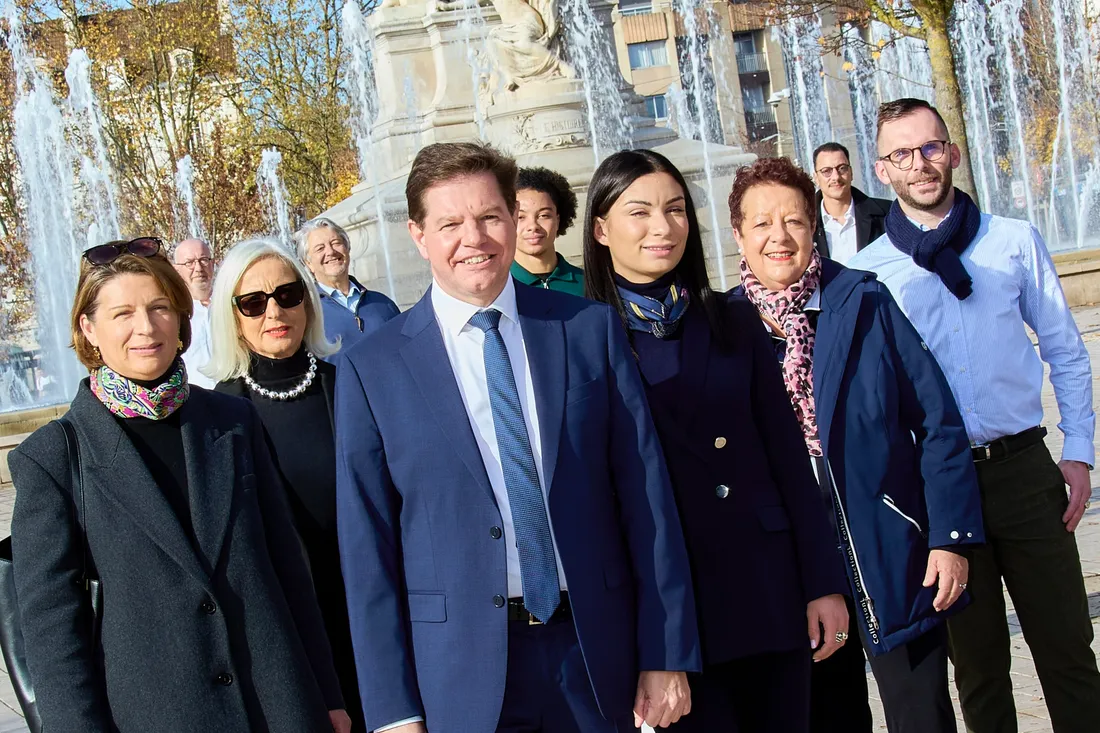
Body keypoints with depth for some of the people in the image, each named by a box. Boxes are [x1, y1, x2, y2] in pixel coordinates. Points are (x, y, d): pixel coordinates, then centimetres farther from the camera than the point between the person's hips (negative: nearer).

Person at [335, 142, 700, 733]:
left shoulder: (591, 330, 1)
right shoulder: (370, 370, -3)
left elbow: (645, 492, 0)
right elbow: (368, 547, -2)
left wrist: (667, 657, -1)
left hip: (597, 657, 2)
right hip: (461, 680, -1)